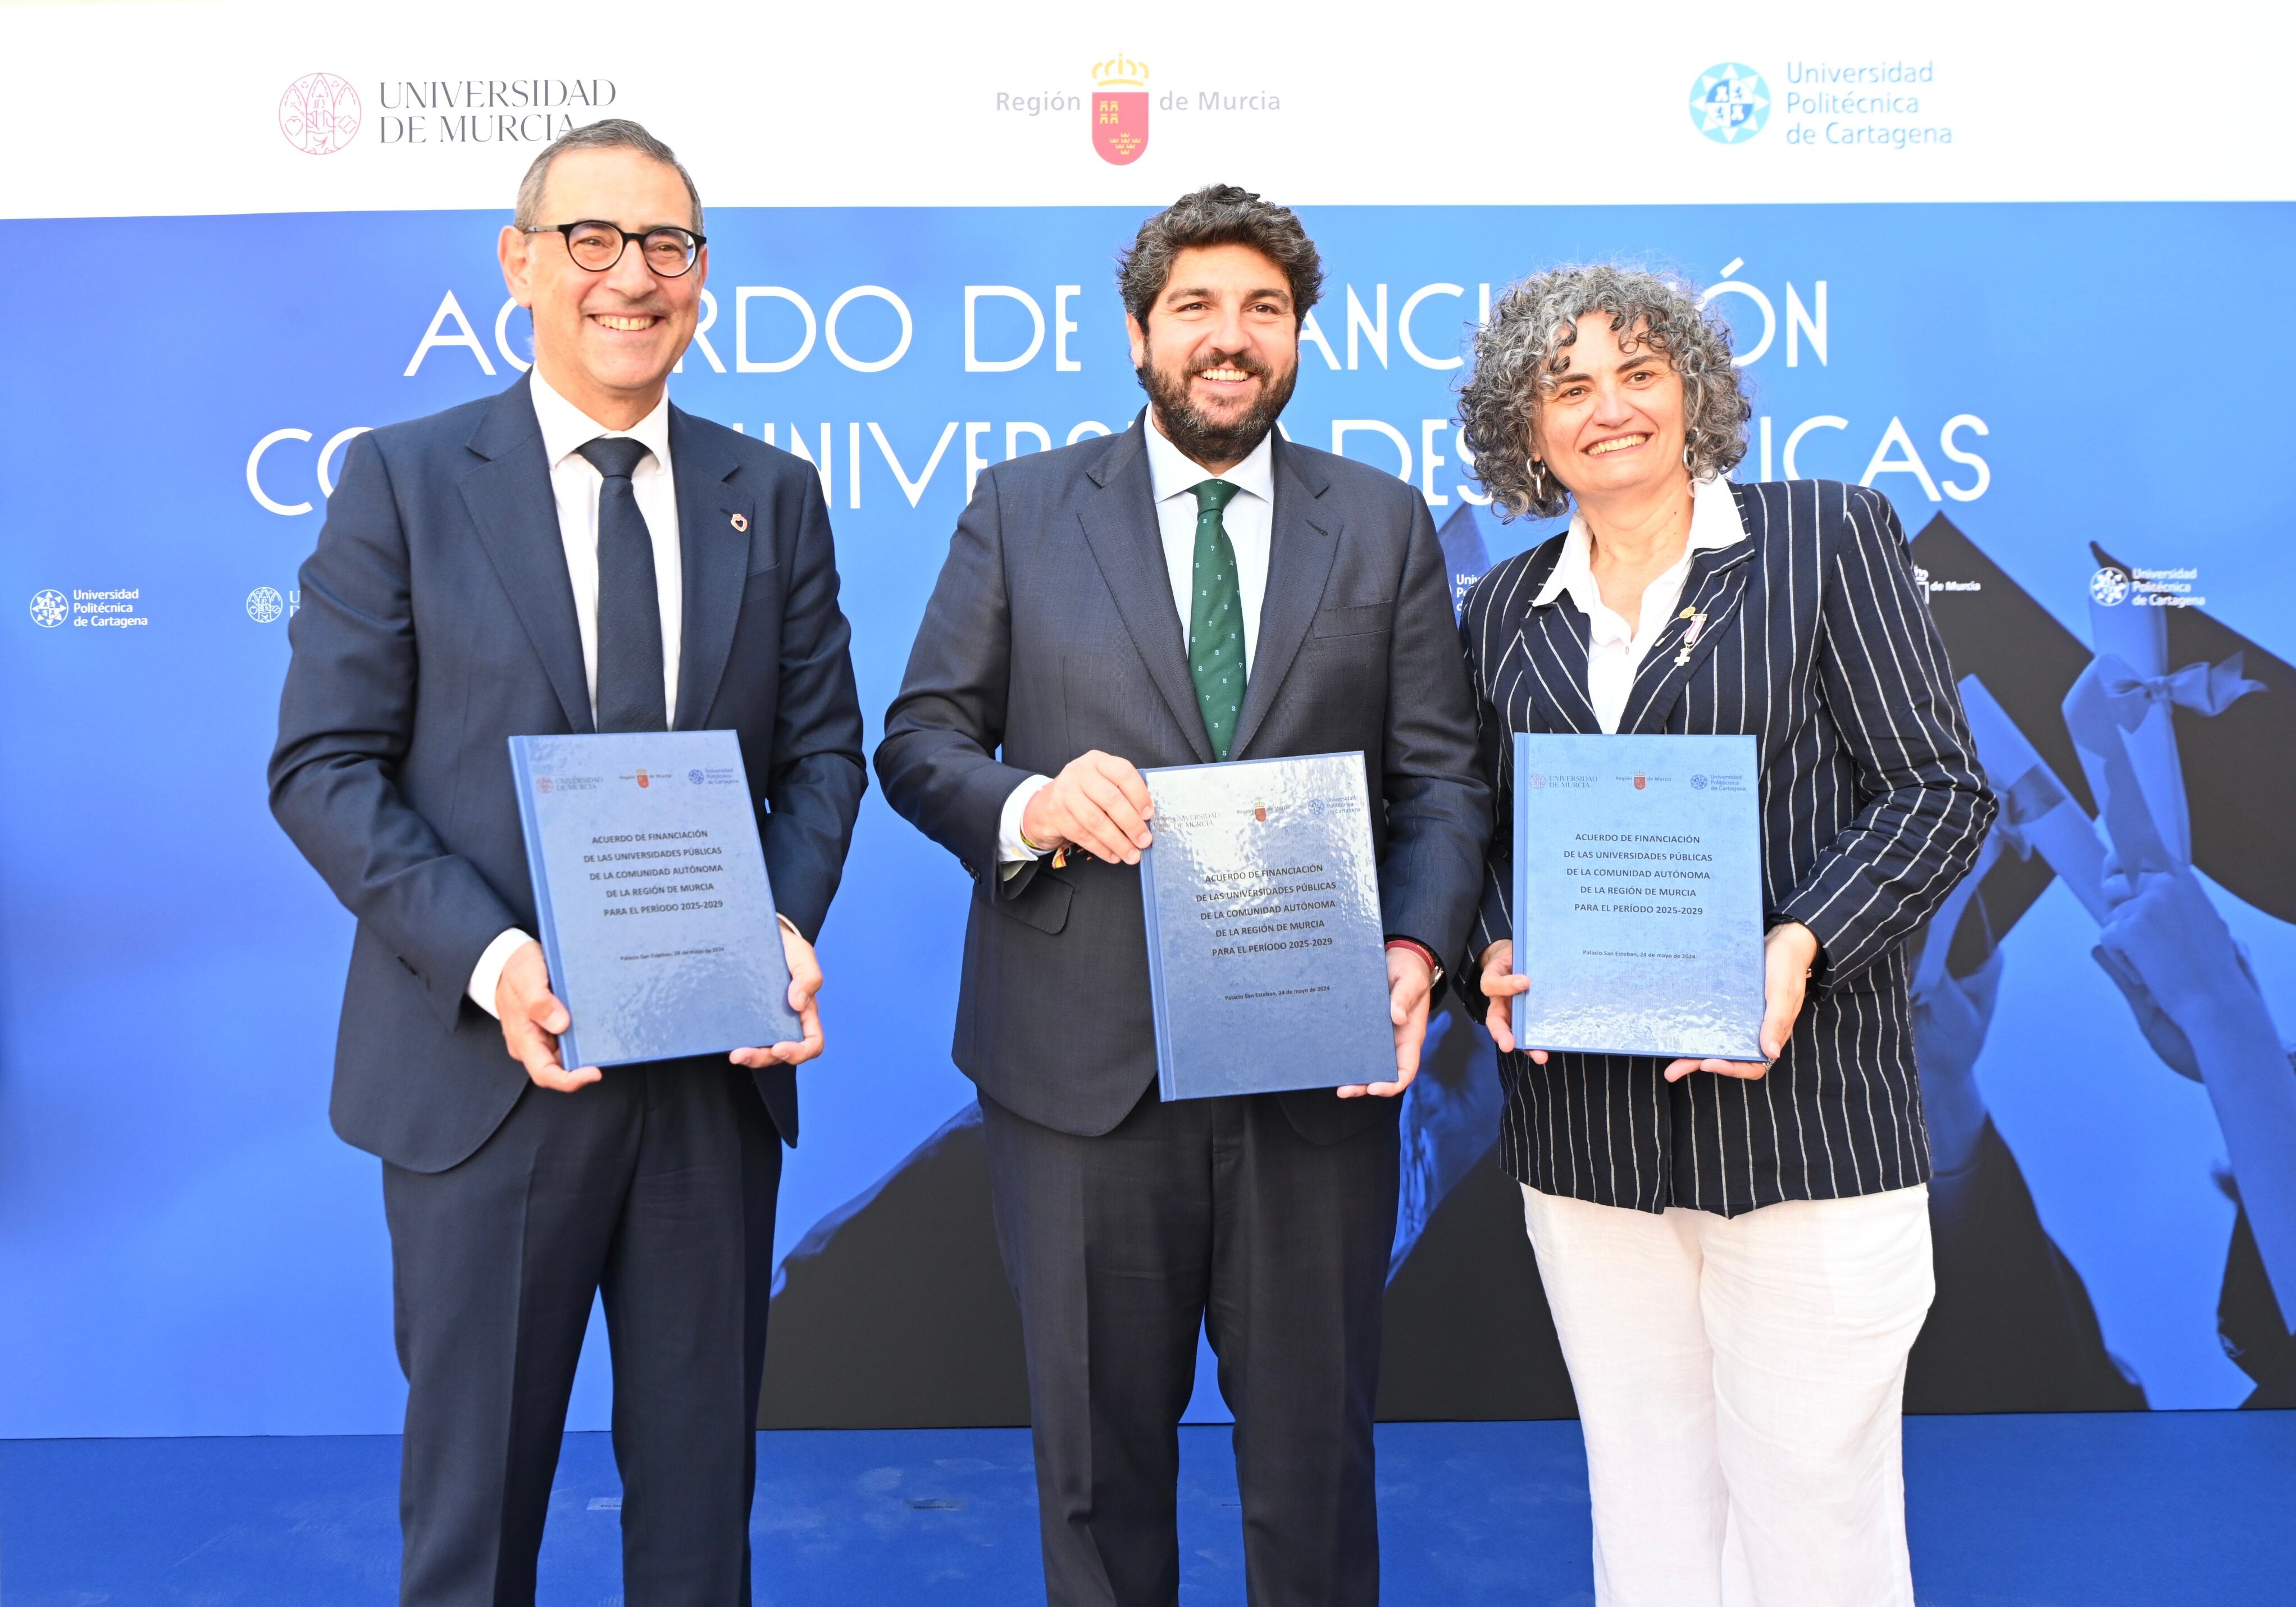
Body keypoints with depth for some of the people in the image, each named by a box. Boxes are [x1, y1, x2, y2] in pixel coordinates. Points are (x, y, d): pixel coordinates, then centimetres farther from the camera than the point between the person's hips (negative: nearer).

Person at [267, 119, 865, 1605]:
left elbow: (826, 749, 8)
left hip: (720, 1062, 3)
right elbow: (323, 767, -4)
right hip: (488, 1065, -2)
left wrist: (792, 922, -11)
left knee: (702, 1483, 16)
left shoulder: (773, 497, 7)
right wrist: (489, 959, -17)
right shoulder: (404, 479, 0)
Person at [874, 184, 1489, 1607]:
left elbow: (1440, 775, 4)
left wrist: (1417, 946, -14)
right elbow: (919, 740, 3)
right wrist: (1027, 805, -18)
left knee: (1314, 1462, 15)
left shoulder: (1385, 524, 8)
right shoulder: (1021, 510, 6)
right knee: (1099, 1462, 15)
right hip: (1083, 1065, 0)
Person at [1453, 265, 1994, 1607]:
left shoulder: (1831, 537, 1)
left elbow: (1940, 791, -4)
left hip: (1804, 1106, -3)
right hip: (1586, 1131, 4)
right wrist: (1498, 956, -6)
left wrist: (1795, 950, -18)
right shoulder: (1506, 611, 11)